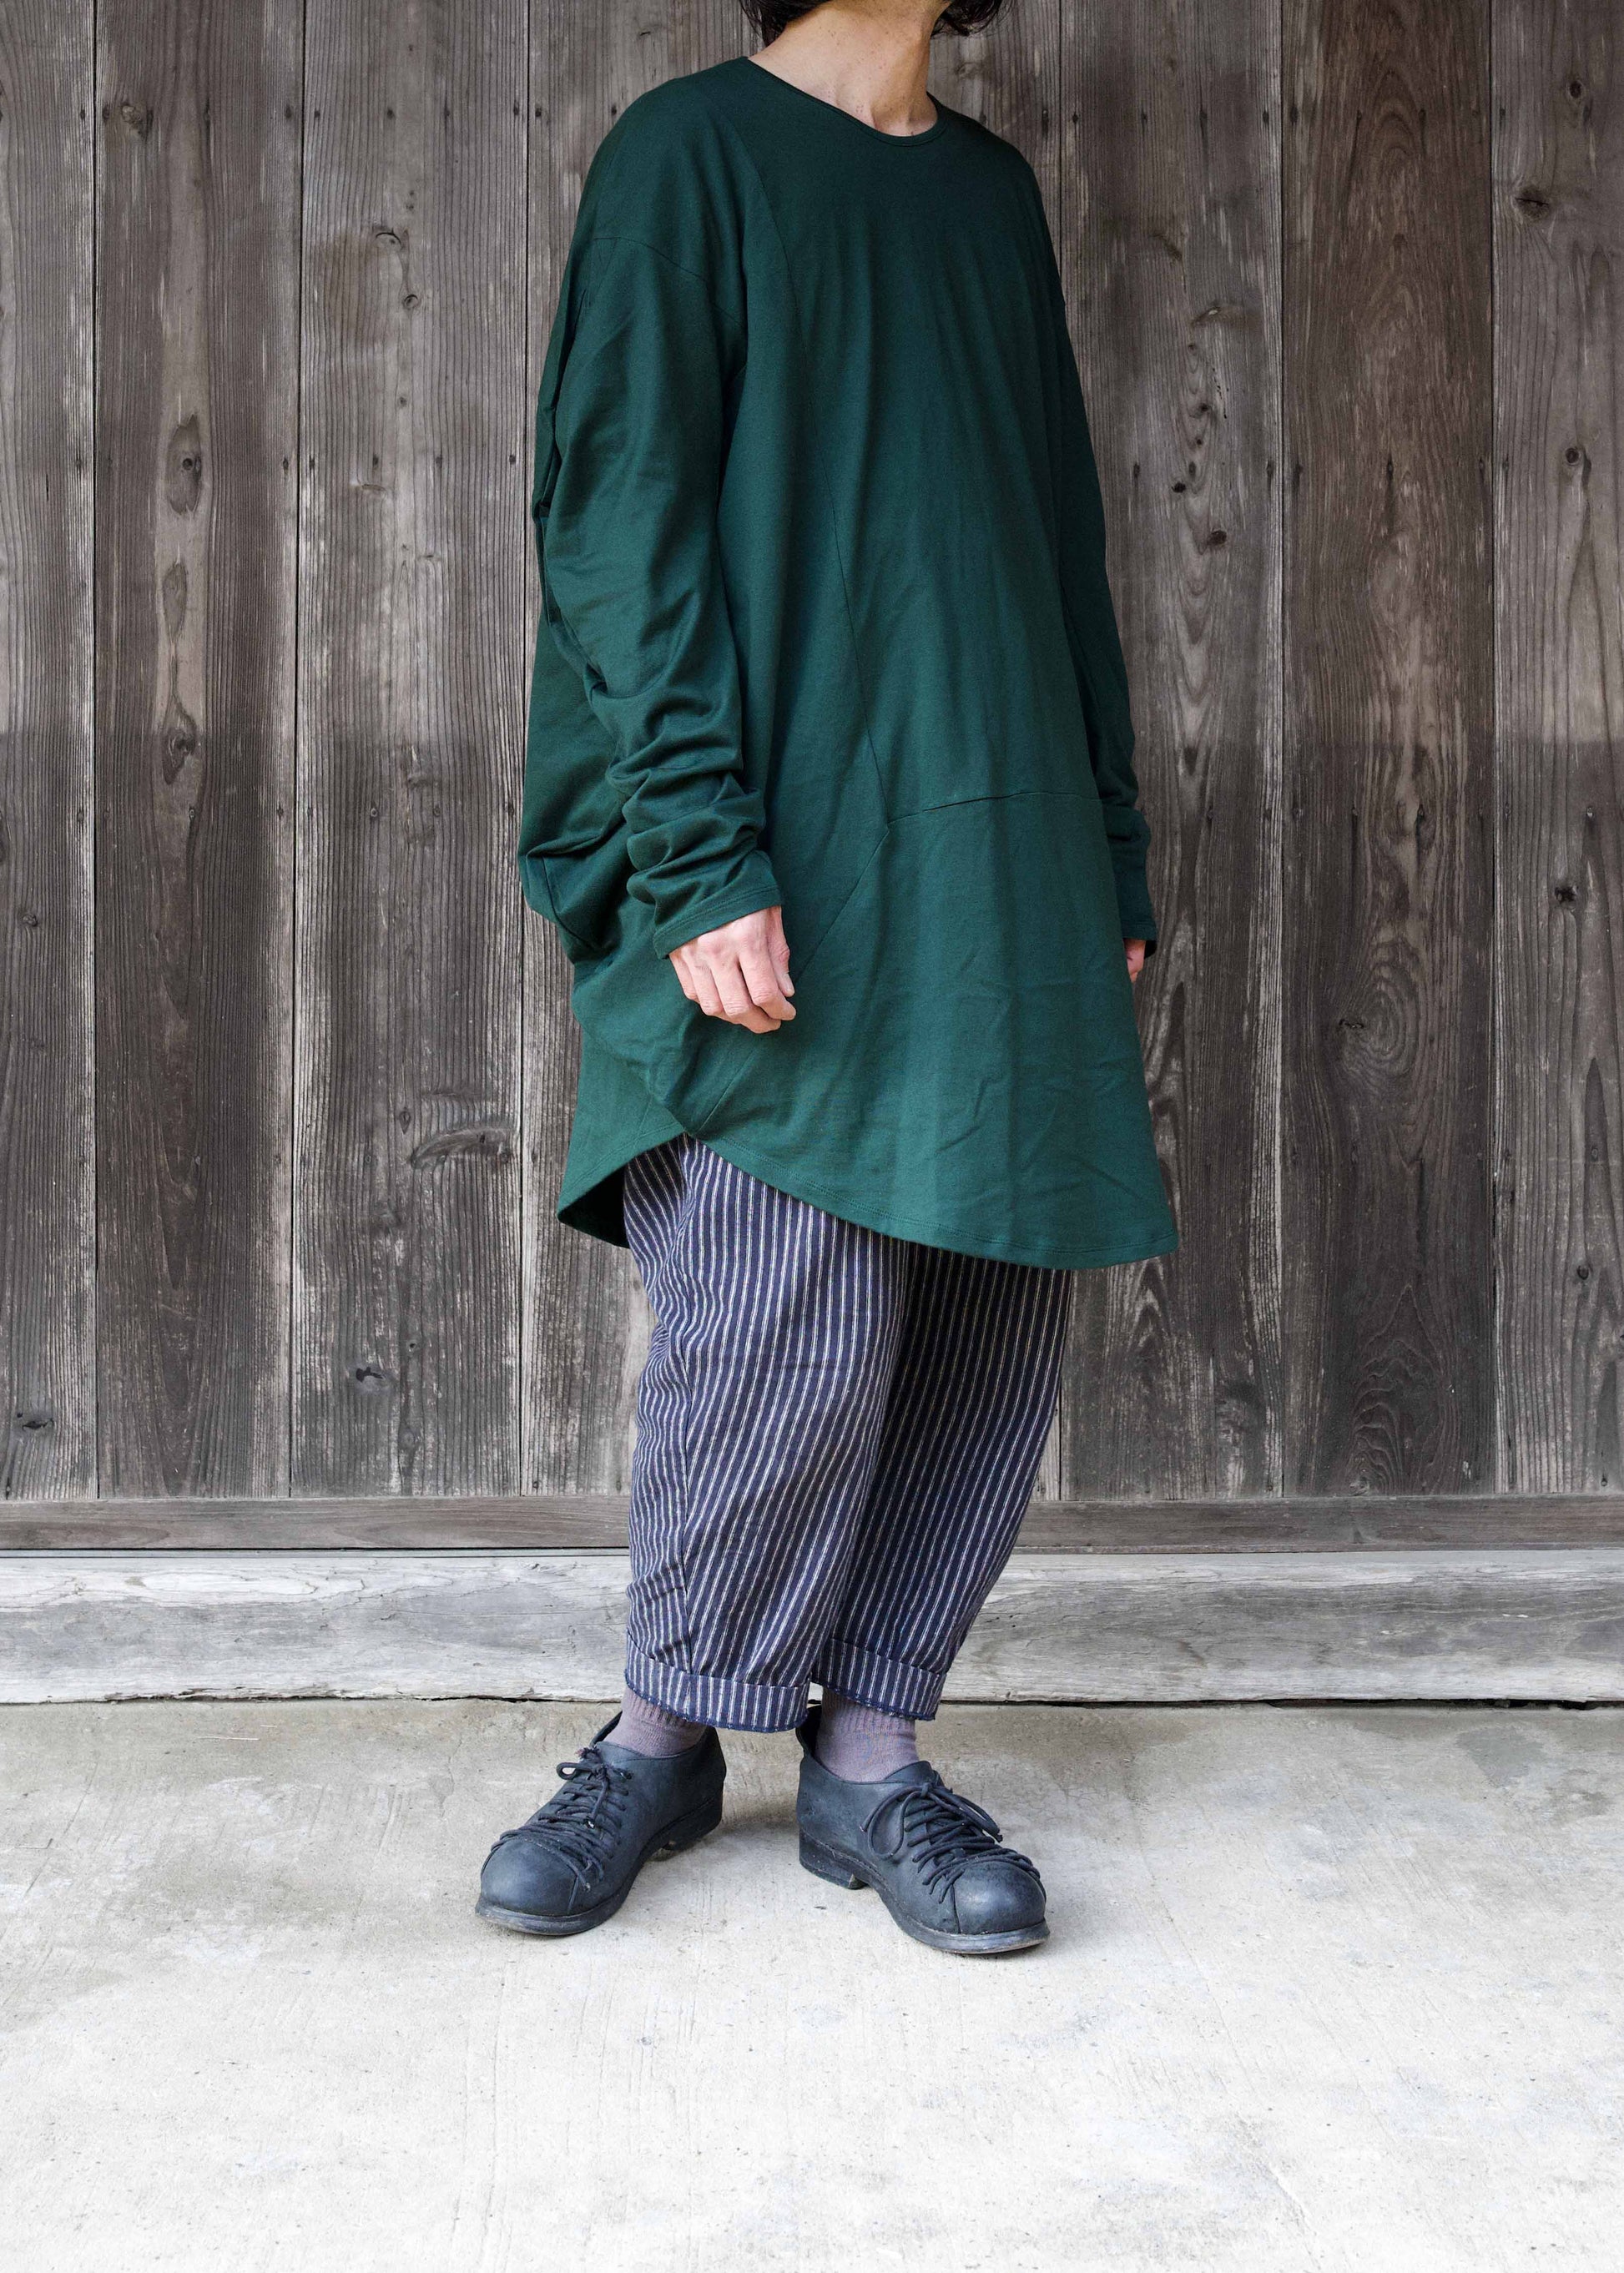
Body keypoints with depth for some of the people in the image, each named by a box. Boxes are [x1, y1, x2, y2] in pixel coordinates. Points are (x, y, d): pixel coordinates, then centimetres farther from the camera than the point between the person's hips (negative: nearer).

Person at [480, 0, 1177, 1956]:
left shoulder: (994, 192, 20)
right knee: (788, 1316, -11)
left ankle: (868, 1746, 13)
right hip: (781, 876, -6)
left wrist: (1112, 843, 16)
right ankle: (670, 1729, 9)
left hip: (998, 866, 6)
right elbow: (621, 519, -7)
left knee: (992, 1323, 1)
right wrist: (702, 857, -17)